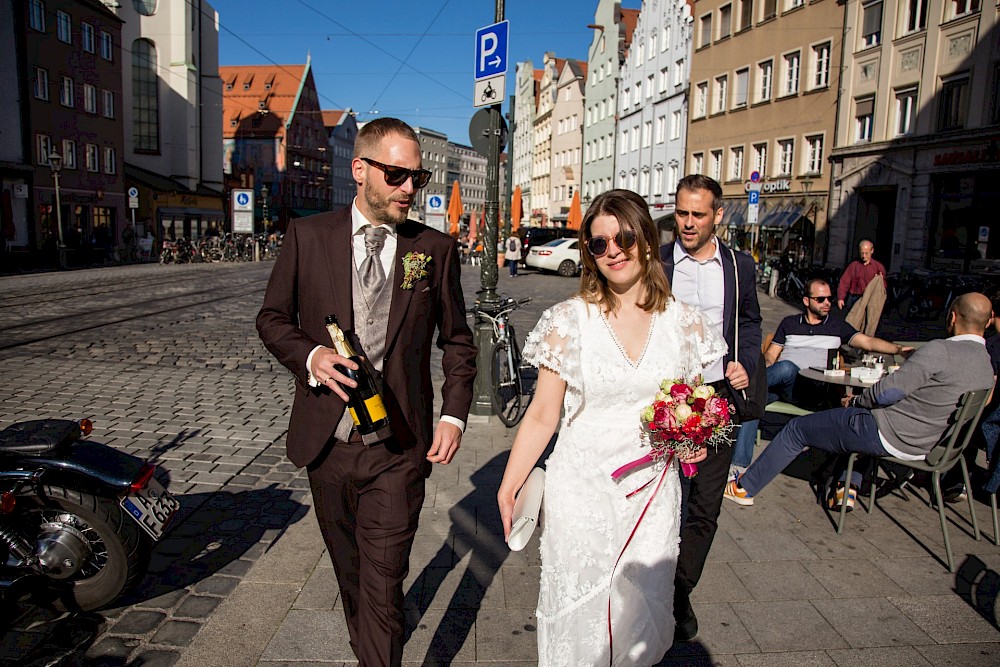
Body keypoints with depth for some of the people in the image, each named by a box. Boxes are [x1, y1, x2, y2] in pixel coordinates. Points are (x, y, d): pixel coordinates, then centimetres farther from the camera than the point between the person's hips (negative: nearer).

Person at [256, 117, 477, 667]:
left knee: (382, 587, -1)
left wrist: (454, 414, -5)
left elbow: (457, 340, 6)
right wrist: (309, 355, -14)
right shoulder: (307, 236, -1)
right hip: (327, 442, 2)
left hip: (397, 449, -2)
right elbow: (272, 318, 6)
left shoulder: (435, 249, -1)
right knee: (349, 576, 22)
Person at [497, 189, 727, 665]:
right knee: (579, 616, 11)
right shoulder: (569, 320, -8)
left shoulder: (683, 322, 0)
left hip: (653, 490, 3)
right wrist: (508, 487, -12)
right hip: (582, 489, -2)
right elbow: (542, 415, -7)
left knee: (642, 615, 16)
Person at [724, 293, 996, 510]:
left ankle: (744, 488, 14)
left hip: (890, 436, -8)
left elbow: (888, 391, -23)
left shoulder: (940, 350, -22)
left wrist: (855, 400, -3)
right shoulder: (987, 366, 5)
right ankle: (849, 486, 27)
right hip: (923, 444, 9)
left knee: (795, 430, 4)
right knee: (856, 417, 36)